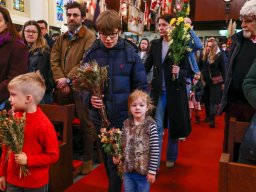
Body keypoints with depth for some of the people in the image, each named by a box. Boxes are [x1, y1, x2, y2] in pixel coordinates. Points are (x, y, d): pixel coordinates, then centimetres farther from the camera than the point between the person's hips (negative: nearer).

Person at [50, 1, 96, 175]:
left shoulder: (89, 37, -4)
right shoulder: (61, 38, 16)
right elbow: (54, 60, 7)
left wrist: (68, 79, -16)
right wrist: (60, 80, -8)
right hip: (63, 88, 6)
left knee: (86, 124, 1)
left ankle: (88, 159, 16)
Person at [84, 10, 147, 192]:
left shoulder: (130, 53, -6)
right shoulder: (92, 53, -2)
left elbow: (141, 85, -1)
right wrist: (90, 98, -16)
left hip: (123, 117, -3)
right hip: (100, 116, 3)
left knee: (116, 161, 4)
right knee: (106, 158, 20)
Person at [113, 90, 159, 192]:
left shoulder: (150, 125, -16)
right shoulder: (126, 124, -2)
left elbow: (155, 150, -15)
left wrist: (152, 170, -13)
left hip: (144, 170, -4)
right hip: (127, 169, 4)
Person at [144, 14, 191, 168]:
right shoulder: (155, 44, 4)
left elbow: (187, 69, -4)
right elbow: (147, 65, 7)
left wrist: (179, 72, -25)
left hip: (175, 91, -2)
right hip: (158, 90, 2)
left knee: (174, 125, 12)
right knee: (157, 127, 2)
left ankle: (171, 158, 30)